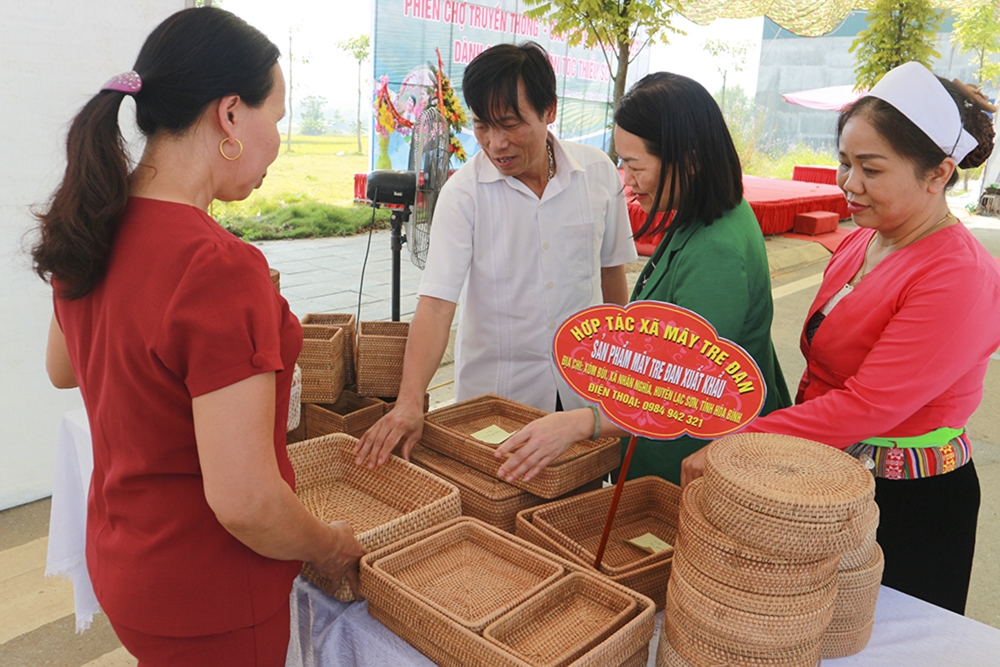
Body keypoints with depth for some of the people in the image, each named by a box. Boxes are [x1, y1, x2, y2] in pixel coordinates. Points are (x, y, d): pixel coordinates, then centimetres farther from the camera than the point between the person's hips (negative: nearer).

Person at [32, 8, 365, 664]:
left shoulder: (91, 231, -5)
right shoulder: (220, 267, -31)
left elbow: (62, 369, 14)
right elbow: (244, 502, -30)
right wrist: (333, 549, -11)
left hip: (119, 556, 7)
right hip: (207, 595, -7)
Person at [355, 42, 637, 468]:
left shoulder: (599, 173, -4)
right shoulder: (462, 193, -12)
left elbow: (611, 267, 9)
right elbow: (436, 301, -19)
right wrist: (410, 400, -31)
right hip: (494, 395, -2)